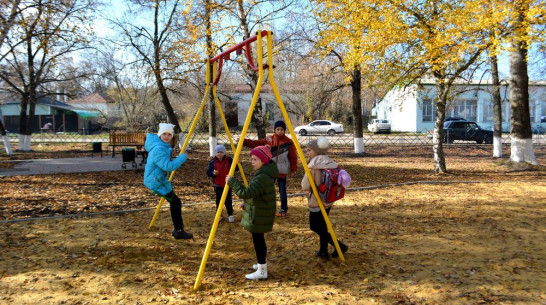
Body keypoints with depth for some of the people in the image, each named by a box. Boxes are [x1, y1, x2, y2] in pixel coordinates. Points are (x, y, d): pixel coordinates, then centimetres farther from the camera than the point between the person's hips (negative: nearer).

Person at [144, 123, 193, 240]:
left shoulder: (163, 146, 7)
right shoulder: (159, 149, -24)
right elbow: (169, 166, -32)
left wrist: (170, 152, 14)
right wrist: (183, 157, -24)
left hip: (159, 180, 10)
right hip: (157, 182, -10)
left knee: (174, 203, 15)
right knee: (175, 203, -7)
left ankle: (178, 230, 24)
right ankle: (179, 231, 0)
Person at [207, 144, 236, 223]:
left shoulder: (229, 160, -6)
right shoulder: (213, 162, -5)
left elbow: (235, 168, -4)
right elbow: (208, 173, -2)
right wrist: (213, 173, -23)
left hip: (227, 184, -1)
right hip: (217, 185, 1)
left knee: (228, 200, 6)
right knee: (218, 200, 10)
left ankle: (230, 215, 20)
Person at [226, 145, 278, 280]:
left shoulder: (262, 177, -26)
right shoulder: (264, 172, 7)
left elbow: (246, 193, -32)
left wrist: (232, 182, -24)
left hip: (259, 216, -10)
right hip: (259, 214, 10)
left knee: (258, 239, -3)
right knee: (258, 238, 20)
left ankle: (262, 271, 5)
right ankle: (261, 263, 34)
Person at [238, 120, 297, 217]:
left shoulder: (289, 142, -4)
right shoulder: (269, 140, 2)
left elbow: (293, 157, -2)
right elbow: (256, 143, -2)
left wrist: (293, 169, -5)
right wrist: (244, 141, -12)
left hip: (282, 172, -2)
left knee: (282, 192, 3)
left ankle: (283, 210, 19)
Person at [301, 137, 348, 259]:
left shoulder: (313, 165, -18)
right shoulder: (330, 162, 3)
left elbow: (305, 186, -18)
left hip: (316, 202, -8)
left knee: (315, 227, 6)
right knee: (322, 225, 20)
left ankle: (340, 246, 1)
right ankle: (323, 251, 26)